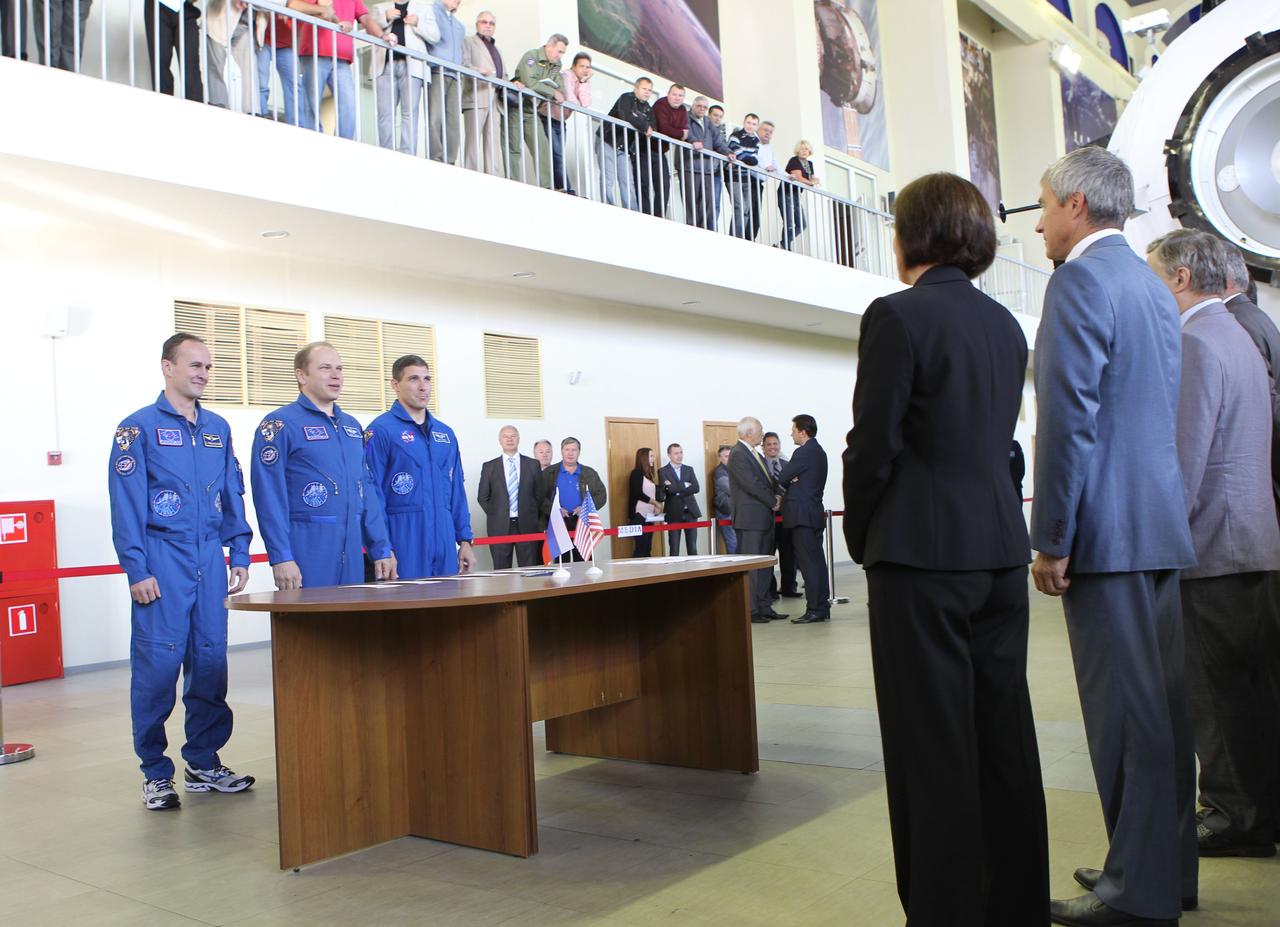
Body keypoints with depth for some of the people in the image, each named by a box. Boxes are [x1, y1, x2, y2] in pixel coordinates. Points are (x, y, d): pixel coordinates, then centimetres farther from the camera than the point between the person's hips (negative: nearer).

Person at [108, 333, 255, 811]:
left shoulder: (218, 428, 13)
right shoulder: (139, 427, -3)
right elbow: (126, 503, -7)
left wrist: (239, 553, 8)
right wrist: (137, 570, -12)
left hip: (210, 559, 5)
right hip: (163, 561, -5)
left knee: (210, 660, 7)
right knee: (158, 663, -2)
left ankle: (204, 762, 19)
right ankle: (156, 773, 10)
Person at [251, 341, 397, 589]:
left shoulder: (352, 426, 16)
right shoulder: (280, 424, -6)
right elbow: (269, 496, -12)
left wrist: (381, 549, 11)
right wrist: (281, 557, -18)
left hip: (351, 552, 7)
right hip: (307, 551, -6)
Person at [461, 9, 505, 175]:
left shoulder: (496, 48, 32)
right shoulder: (468, 41, 12)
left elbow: (502, 75, 29)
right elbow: (463, 65, -3)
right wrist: (478, 70, -22)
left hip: (495, 100, 6)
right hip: (476, 96, -6)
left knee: (493, 141, -2)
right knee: (473, 138, -13)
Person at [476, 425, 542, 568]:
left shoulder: (533, 465, 8)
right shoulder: (489, 466, 6)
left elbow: (539, 494, 9)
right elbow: (482, 497, 9)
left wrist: (533, 517, 4)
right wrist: (494, 515, 2)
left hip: (527, 525, 0)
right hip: (500, 526, 0)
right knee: (501, 571, 2)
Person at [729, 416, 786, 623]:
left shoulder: (756, 454, 17)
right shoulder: (737, 454, -13)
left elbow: (768, 480, 20)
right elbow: (752, 484, -19)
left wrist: (776, 495, 0)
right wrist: (773, 502, -10)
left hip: (764, 517, 10)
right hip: (750, 518, -10)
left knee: (765, 564, 11)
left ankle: (764, 606, 17)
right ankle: (750, 610, -1)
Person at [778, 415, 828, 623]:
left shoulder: (804, 452, -13)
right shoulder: (819, 451, 16)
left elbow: (782, 478, -11)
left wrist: (790, 483, 10)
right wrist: (794, 482, -1)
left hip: (802, 515, -10)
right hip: (815, 513, 10)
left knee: (808, 563, -8)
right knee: (817, 562, 10)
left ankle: (814, 610, -8)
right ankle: (822, 608, 13)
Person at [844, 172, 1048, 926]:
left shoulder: (898, 315, -10)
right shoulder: (1006, 325, 12)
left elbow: (875, 445, -12)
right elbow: (997, 441, 14)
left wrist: (862, 538, 2)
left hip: (923, 554, -7)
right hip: (1000, 549, 8)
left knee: (933, 747, 0)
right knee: (1004, 736, 13)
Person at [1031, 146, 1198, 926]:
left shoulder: (1081, 281, -10)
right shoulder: (1154, 287, 19)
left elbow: (1070, 418, -18)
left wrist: (1052, 538, -15)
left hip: (1108, 529, -10)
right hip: (1161, 520, 10)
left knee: (1126, 711, -4)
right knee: (1163, 702, 14)